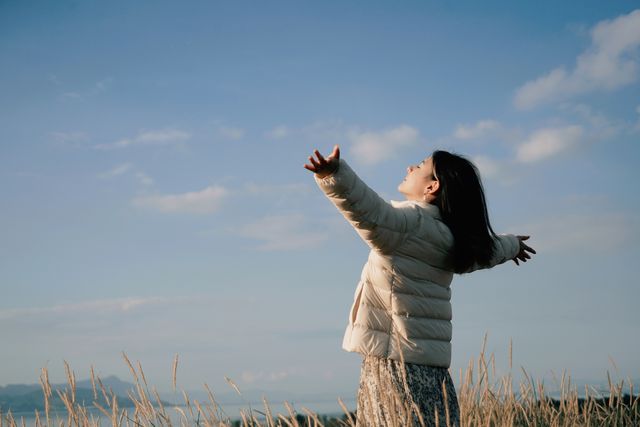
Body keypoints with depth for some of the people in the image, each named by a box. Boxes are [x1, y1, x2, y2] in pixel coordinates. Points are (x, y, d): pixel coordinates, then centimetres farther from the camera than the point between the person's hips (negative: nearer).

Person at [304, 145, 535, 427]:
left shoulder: (409, 222, -12)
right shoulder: (451, 239, 13)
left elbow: (370, 212, -33)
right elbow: (486, 249, 34)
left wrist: (334, 175, -49)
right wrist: (512, 245, 57)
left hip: (398, 363, -8)